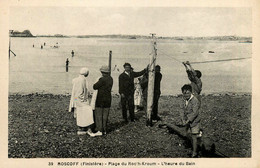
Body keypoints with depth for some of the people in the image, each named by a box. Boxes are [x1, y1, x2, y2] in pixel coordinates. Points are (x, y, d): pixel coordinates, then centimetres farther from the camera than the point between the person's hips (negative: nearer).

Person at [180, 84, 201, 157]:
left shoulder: (195, 101, -19)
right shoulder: (184, 100, 4)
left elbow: (195, 113, -22)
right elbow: (183, 110, 5)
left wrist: (188, 121, -21)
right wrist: (183, 119, -9)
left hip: (194, 122, -6)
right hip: (188, 122, 7)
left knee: (194, 137, -2)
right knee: (192, 136, 14)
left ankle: (194, 153, 8)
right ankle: (194, 149, 28)